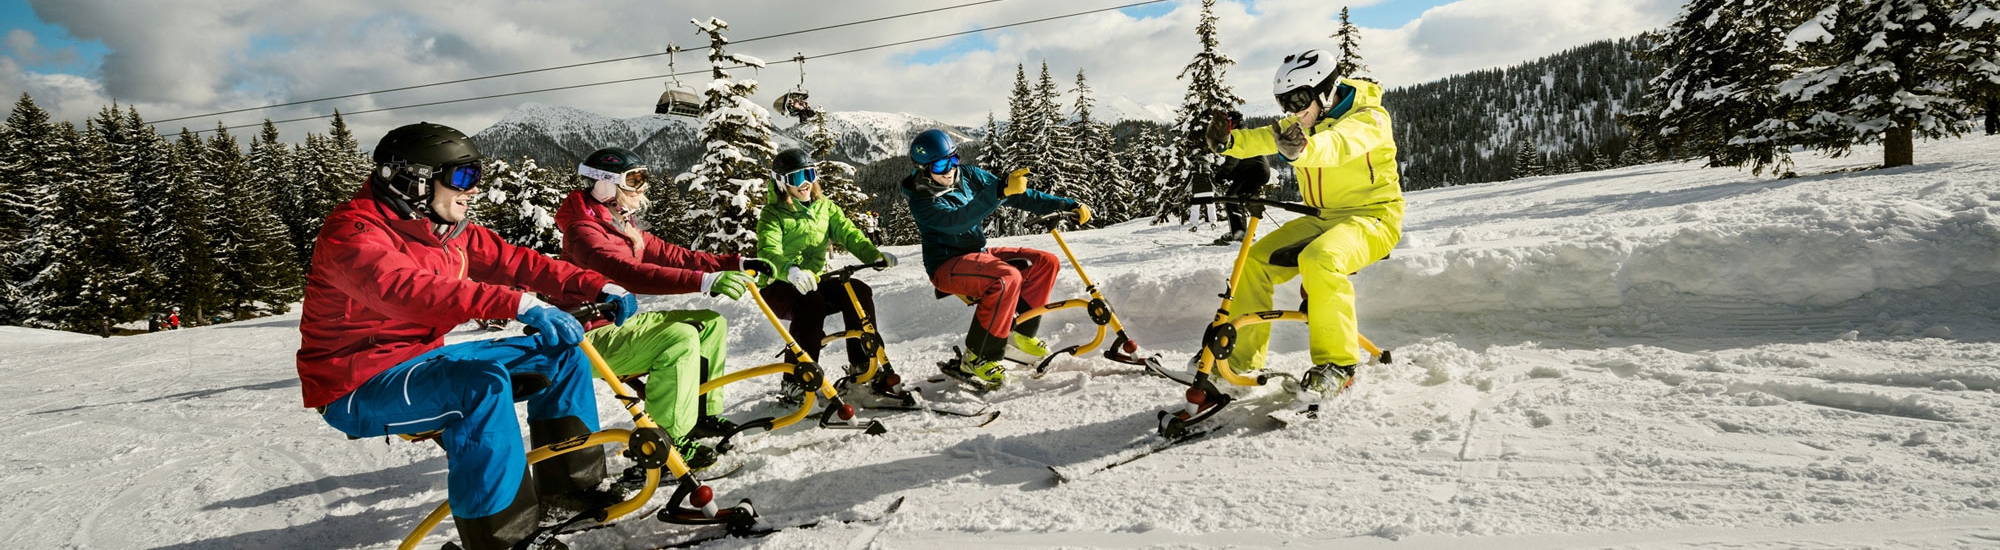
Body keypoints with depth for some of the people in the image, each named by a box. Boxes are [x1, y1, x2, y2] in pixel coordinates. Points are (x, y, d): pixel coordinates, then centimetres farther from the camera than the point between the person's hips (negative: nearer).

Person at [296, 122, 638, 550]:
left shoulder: (447, 230, 6)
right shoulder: (354, 231, -20)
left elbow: (513, 261, 3)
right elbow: (407, 290, -39)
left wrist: (599, 287, -10)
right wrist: (519, 305, -51)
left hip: (423, 358, 9)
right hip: (357, 388, -8)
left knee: (560, 351, 1)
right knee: (482, 384, -36)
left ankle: (570, 483, 9)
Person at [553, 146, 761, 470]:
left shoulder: (625, 227, 13)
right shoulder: (583, 231, -18)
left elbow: (674, 256, 5)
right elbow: (630, 273, -36)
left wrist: (736, 264, -6)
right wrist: (704, 281, -45)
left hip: (622, 321, 10)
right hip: (592, 340, -10)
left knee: (711, 322, 4)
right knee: (680, 336, -30)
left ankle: (703, 416, 13)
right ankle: (670, 443, -25)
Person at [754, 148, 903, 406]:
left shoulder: (824, 207, 12)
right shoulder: (773, 214, -5)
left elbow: (848, 233, 0)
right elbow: (768, 251, -23)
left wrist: (875, 254, -21)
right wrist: (790, 270, -46)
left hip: (815, 280, 5)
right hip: (778, 286, -5)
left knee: (858, 291, -21)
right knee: (811, 304, -35)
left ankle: (863, 368, -14)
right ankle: (796, 384, -26)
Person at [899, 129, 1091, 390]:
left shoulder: (968, 175, 2)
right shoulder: (921, 202, -16)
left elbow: (1018, 196, 3)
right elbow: (957, 221, -34)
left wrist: (1067, 205, -2)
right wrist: (999, 192, -46)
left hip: (978, 253, 7)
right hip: (947, 267, -7)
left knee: (1046, 263, -7)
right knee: (1008, 277, -34)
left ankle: (1020, 333, 3)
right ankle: (976, 359, -24)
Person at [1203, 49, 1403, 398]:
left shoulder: (1368, 119, -16)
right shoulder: (1304, 124, 9)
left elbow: (1338, 143, -39)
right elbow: (1265, 138, -7)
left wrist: (1302, 149, -61)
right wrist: (1228, 142, -29)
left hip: (1372, 216, -8)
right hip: (1323, 218, 8)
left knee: (1320, 259, -37)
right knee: (1255, 260, -5)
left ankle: (1337, 363, -26)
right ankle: (1241, 356, 6)